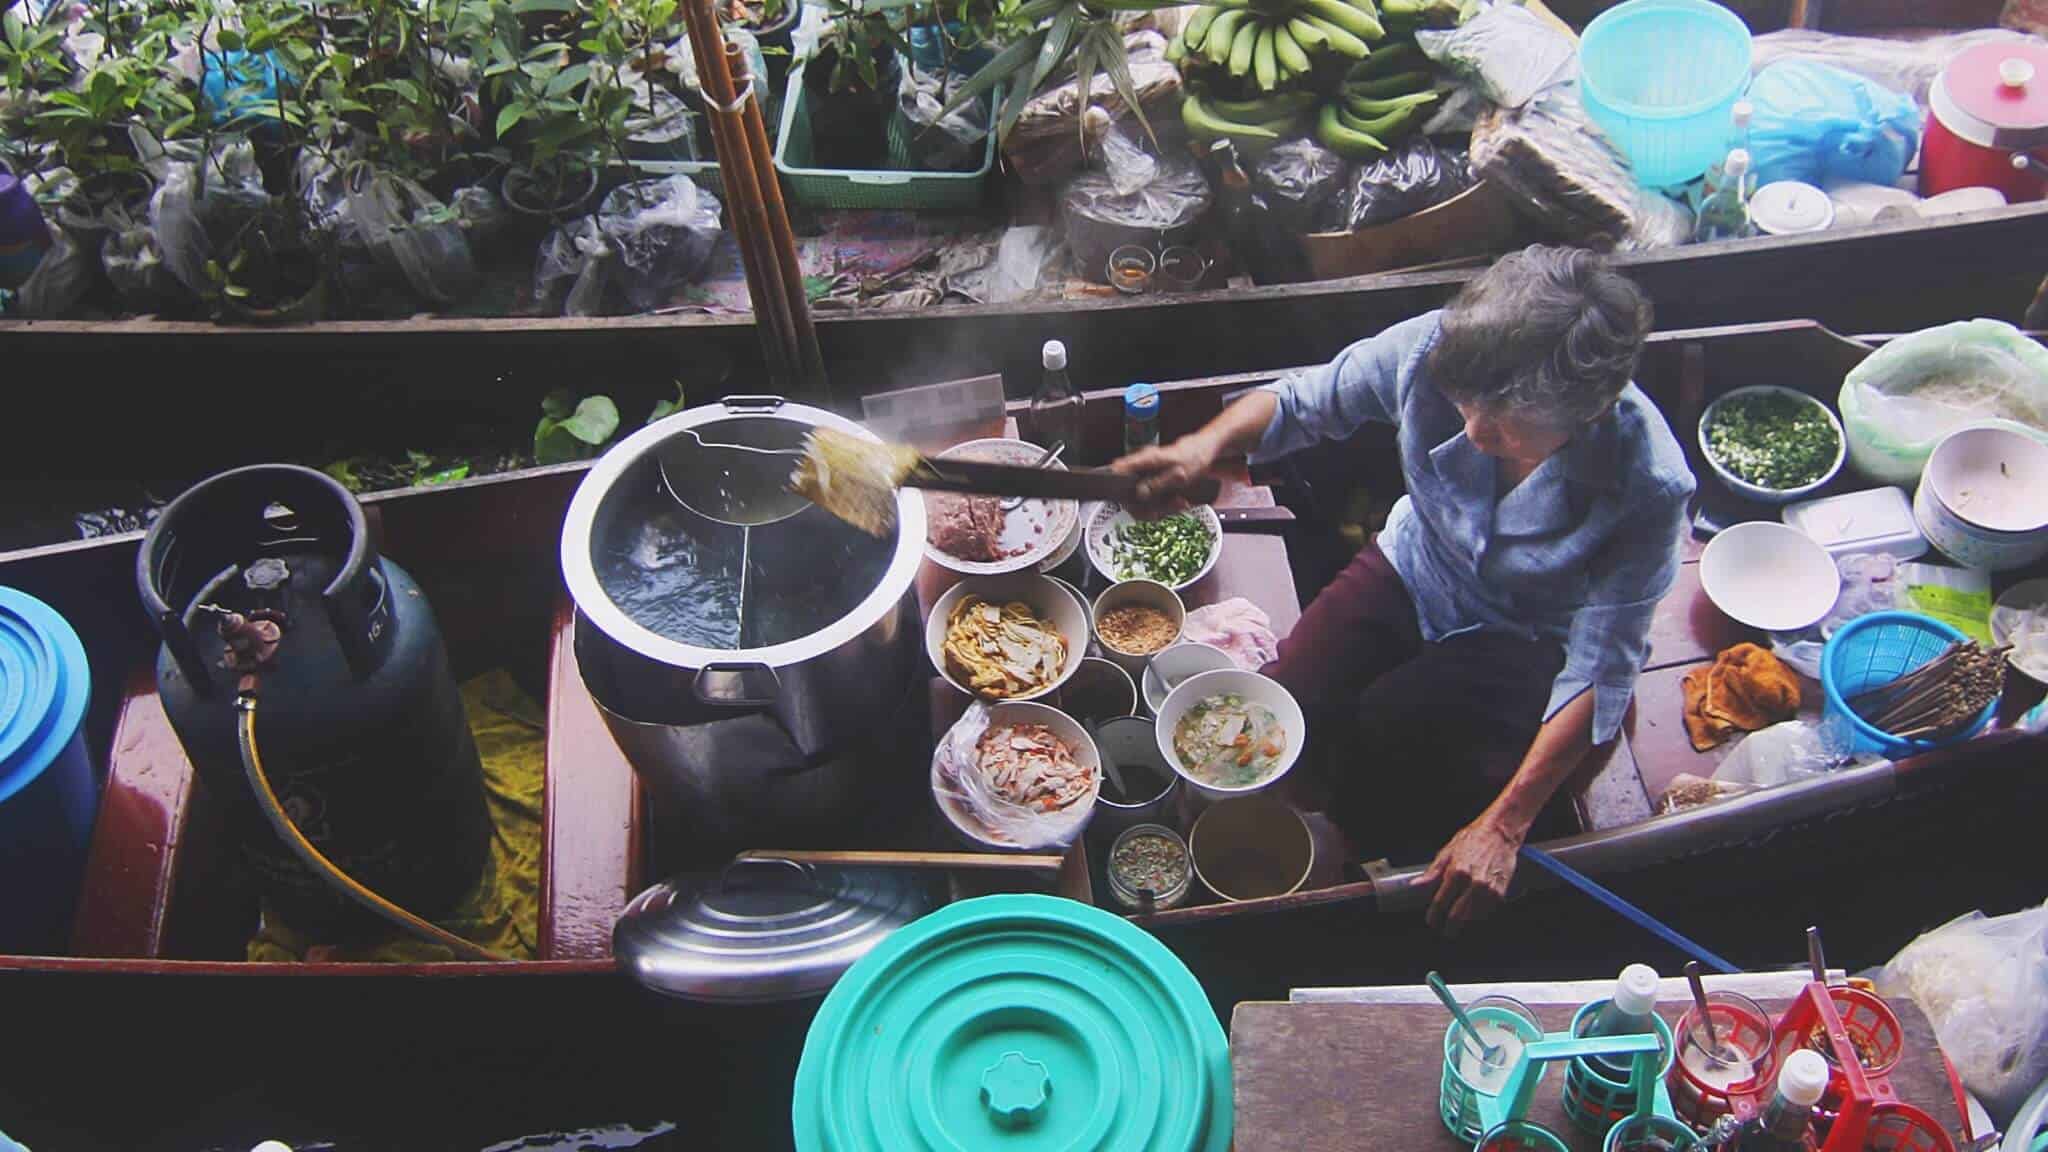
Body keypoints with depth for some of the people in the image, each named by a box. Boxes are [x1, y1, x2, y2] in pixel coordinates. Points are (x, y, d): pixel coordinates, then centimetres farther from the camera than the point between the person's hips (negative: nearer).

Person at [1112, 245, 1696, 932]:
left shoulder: (1647, 487, -34)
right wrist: (1203, 446, -33)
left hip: (1529, 639, -3)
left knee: (1391, 723, -26)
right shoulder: (1434, 348, -28)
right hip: (1413, 568, 4)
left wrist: (1503, 827, -29)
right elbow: (1299, 404, -11)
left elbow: (1600, 673, -26)